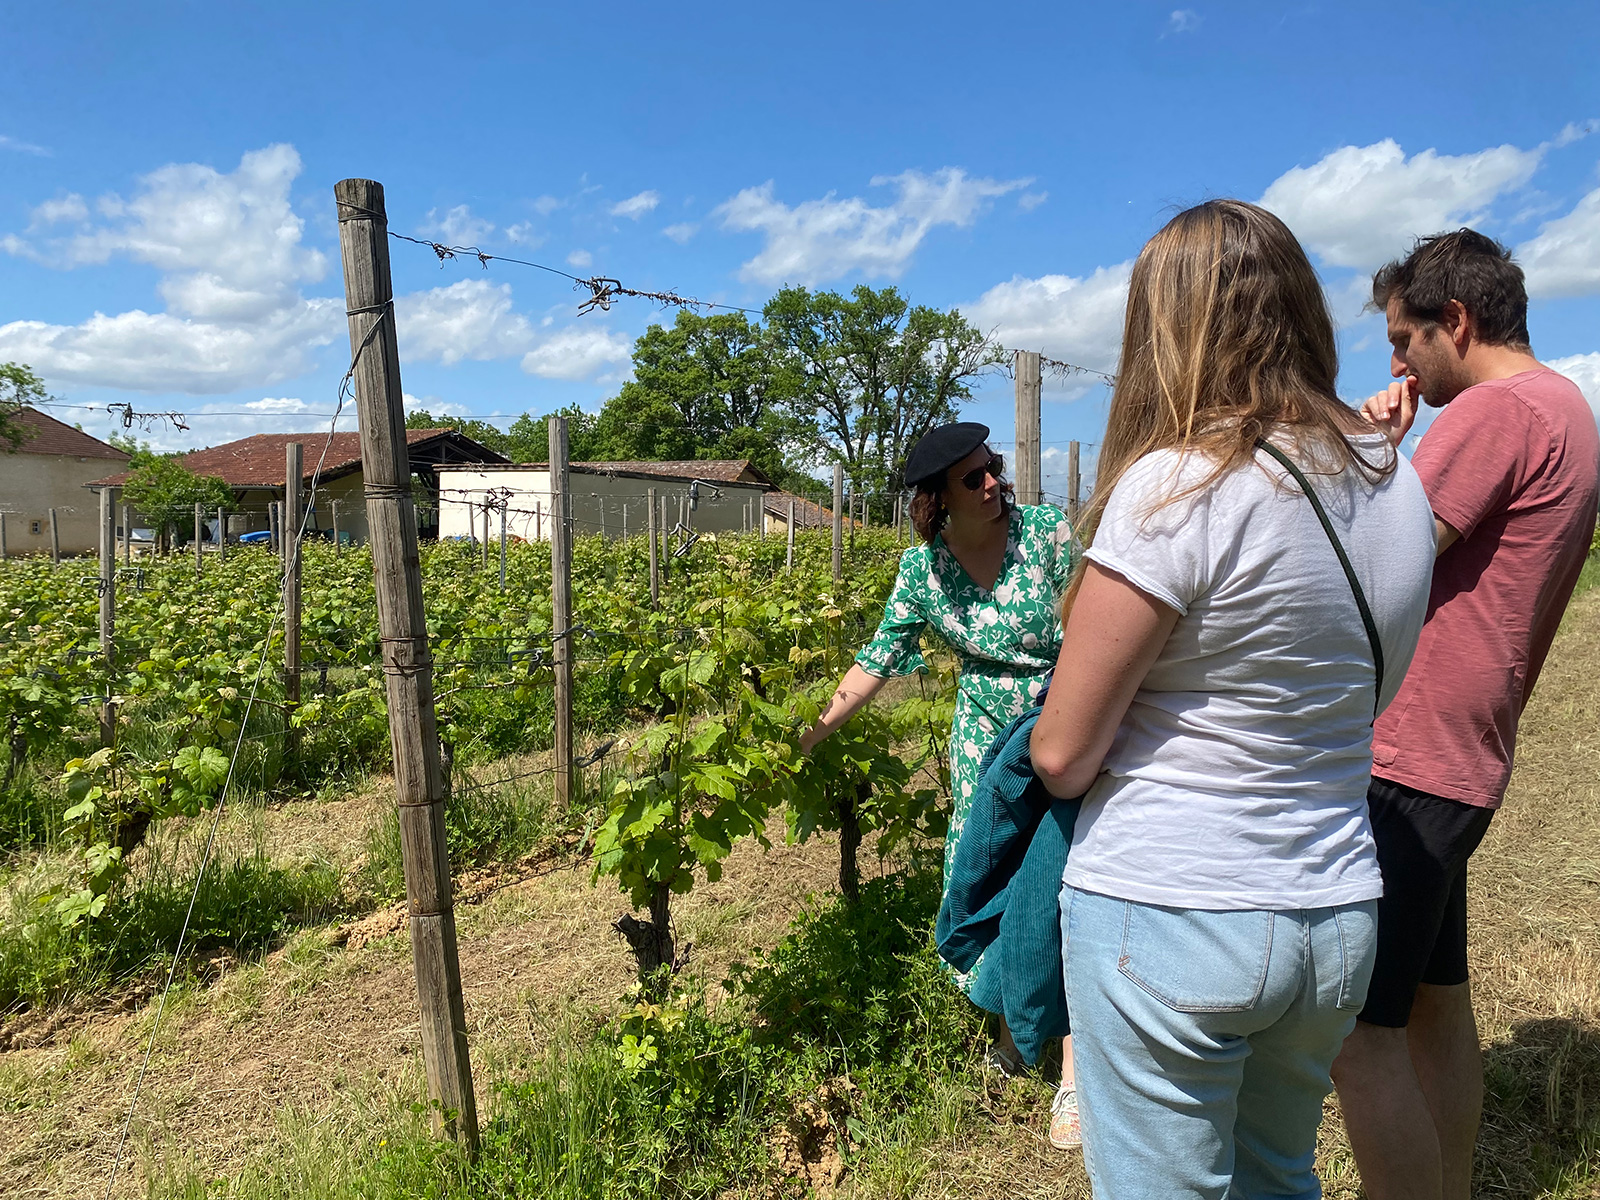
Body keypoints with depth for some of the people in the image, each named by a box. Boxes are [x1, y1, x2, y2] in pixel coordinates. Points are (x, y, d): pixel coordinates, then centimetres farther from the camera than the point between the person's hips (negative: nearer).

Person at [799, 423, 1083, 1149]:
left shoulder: (1047, 531, -13)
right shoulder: (922, 566, -5)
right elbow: (881, 657, 1)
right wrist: (815, 730, -2)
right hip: (984, 741, 3)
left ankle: (1075, 1077, 14)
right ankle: (1012, 1030, 36)